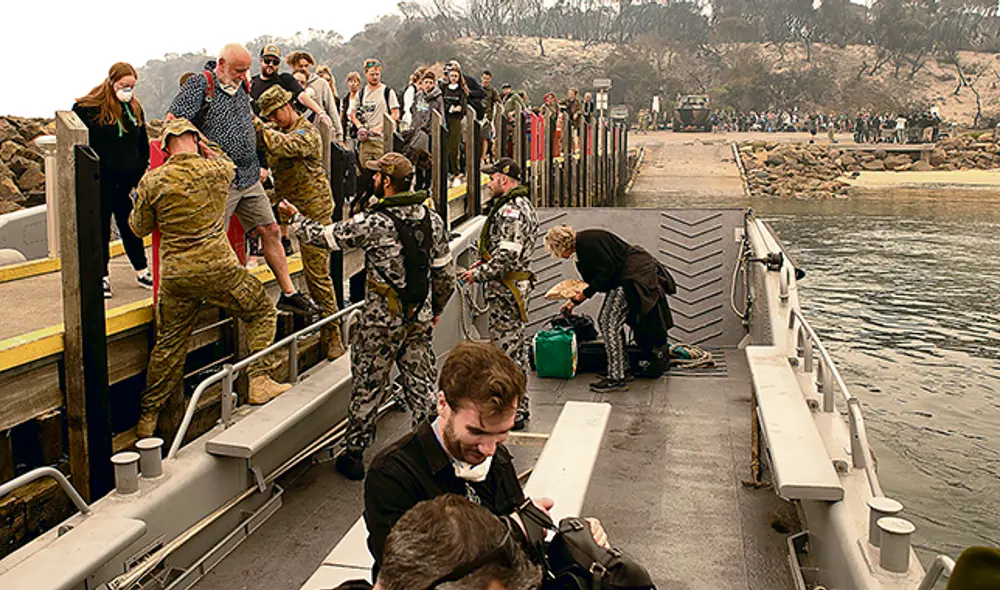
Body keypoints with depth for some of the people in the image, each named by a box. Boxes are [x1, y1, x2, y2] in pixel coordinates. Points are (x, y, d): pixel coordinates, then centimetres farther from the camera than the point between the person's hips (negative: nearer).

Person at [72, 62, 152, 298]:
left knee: (131, 227, 14)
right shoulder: (88, 108, -7)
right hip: (100, 182, -4)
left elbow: (143, 146, 15)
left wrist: (141, 176, 7)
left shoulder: (135, 108, 8)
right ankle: (102, 277, 16)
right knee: (101, 229, 7)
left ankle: (142, 271, 25)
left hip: (128, 181, 4)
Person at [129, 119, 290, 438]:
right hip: (219, 270, -2)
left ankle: (148, 415, 23)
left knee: (169, 343, 14)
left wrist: (137, 203, 28)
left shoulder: (152, 181, -3)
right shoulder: (217, 170, -5)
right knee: (261, 312, 19)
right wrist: (206, 145, 28)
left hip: (176, 277, 2)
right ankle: (259, 382, 14)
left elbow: (139, 227, 11)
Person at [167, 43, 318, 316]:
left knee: (270, 230, 7)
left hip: (250, 178, 7)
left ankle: (288, 293, 14)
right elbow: (172, 121, -16)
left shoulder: (242, 88, 15)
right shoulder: (200, 85, -7)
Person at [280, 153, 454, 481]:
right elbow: (445, 273, 5)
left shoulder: (373, 223, -17)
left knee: (368, 387, 8)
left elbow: (325, 237, -5)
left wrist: (294, 217, 13)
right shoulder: (432, 220, -1)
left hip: (382, 321, -5)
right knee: (421, 386, 13)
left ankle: (354, 455, 21)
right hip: (421, 319, 5)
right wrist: (436, 309, 20)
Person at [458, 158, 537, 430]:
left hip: (507, 288, -11)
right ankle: (519, 408, 26)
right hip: (515, 285, 11)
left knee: (506, 347, -6)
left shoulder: (510, 210, -18)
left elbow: (508, 254, -26)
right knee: (516, 346, 16)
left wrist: (479, 274, -16)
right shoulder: (521, 205, 17)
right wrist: (484, 262, 14)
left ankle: (513, 413, 0)